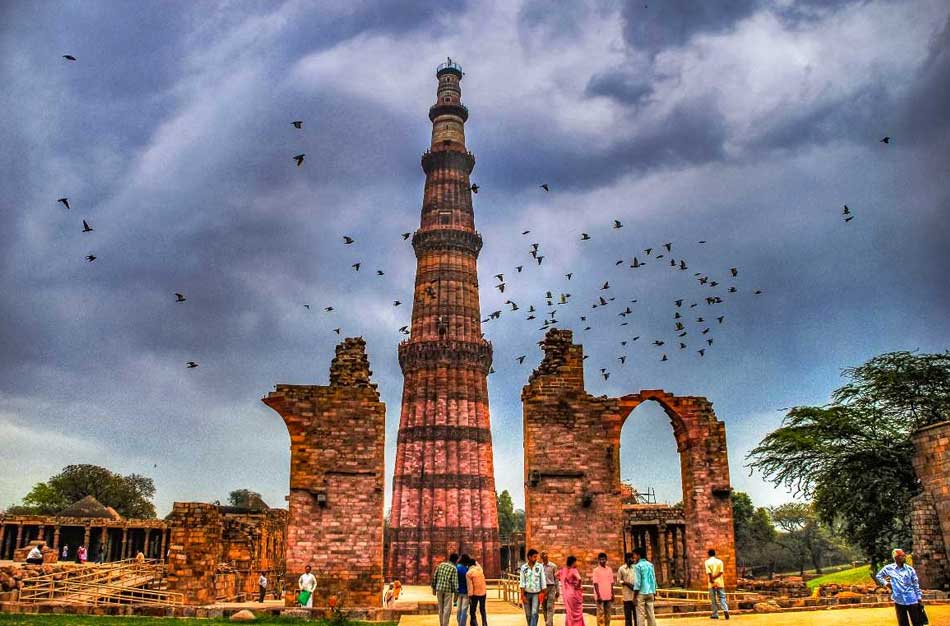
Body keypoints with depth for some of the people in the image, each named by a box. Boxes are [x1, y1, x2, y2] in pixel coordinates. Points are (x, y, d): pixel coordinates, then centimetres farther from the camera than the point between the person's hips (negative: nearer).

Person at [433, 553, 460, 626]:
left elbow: (434, 576, 8)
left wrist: (434, 587, 15)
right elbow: (454, 582, -11)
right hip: (448, 590, -5)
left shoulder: (441, 564, 8)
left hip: (439, 589, 5)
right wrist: (455, 594, -10)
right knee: (447, 609, 3)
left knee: (440, 608, 16)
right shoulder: (454, 568, -6)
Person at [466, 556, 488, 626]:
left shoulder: (468, 573, -11)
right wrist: (475, 561, 40)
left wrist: (470, 596, -10)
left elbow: (469, 586, -13)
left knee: (472, 611, 6)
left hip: (475, 594, -5)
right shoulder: (480, 569, 2)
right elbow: (477, 564, 27)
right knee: (482, 610, 19)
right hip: (483, 592, 5)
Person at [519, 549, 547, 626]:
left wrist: (543, 593, -4)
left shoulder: (540, 566, -3)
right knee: (528, 614, 8)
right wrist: (522, 595, -7)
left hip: (536, 593, -1)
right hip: (527, 593, 1)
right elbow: (522, 582, -2)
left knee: (534, 613, -11)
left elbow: (543, 580, -1)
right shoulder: (523, 567, -2)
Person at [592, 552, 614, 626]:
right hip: (600, 596, -4)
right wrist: (598, 595, -14)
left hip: (608, 596, 4)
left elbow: (611, 583, 13)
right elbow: (596, 584, -8)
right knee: (600, 613, -3)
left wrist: (612, 594, 8)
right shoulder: (596, 570, -4)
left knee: (608, 613, 7)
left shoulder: (609, 570, 9)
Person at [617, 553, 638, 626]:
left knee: (636, 613, 5)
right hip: (627, 595, -3)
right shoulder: (621, 569, -1)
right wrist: (627, 583, -14)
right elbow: (619, 580, 0)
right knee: (628, 614, 0)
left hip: (635, 594, 3)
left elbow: (637, 579, 15)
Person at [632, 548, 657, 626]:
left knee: (641, 615, -1)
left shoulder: (637, 566, -8)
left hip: (641, 593, -6)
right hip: (650, 593, 6)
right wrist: (654, 593, 18)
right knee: (651, 614, 9)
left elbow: (637, 581, -12)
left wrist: (635, 595, -9)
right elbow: (654, 580, 12)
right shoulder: (650, 565, 10)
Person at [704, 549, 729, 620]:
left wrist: (711, 579, -10)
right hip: (720, 582, 2)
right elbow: (721, 572, -5)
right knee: (722, 597, 5)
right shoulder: (719, 561, 6)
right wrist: (714, 578, -8)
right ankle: (725, 610, -18)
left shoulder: (707, 562, -2)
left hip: (712, 583, -2)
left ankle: (715, 615, 5)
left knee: (713, 599, 4)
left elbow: (709, 572, -14)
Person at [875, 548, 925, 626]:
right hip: (899, 601, 0)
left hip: (912, 600, 0)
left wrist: (919, 597, 3)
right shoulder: (889, 568, 0)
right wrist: (885, 583, 1)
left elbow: (916, 584, 6)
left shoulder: (910, 569, 1)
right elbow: (878, 576, 15)